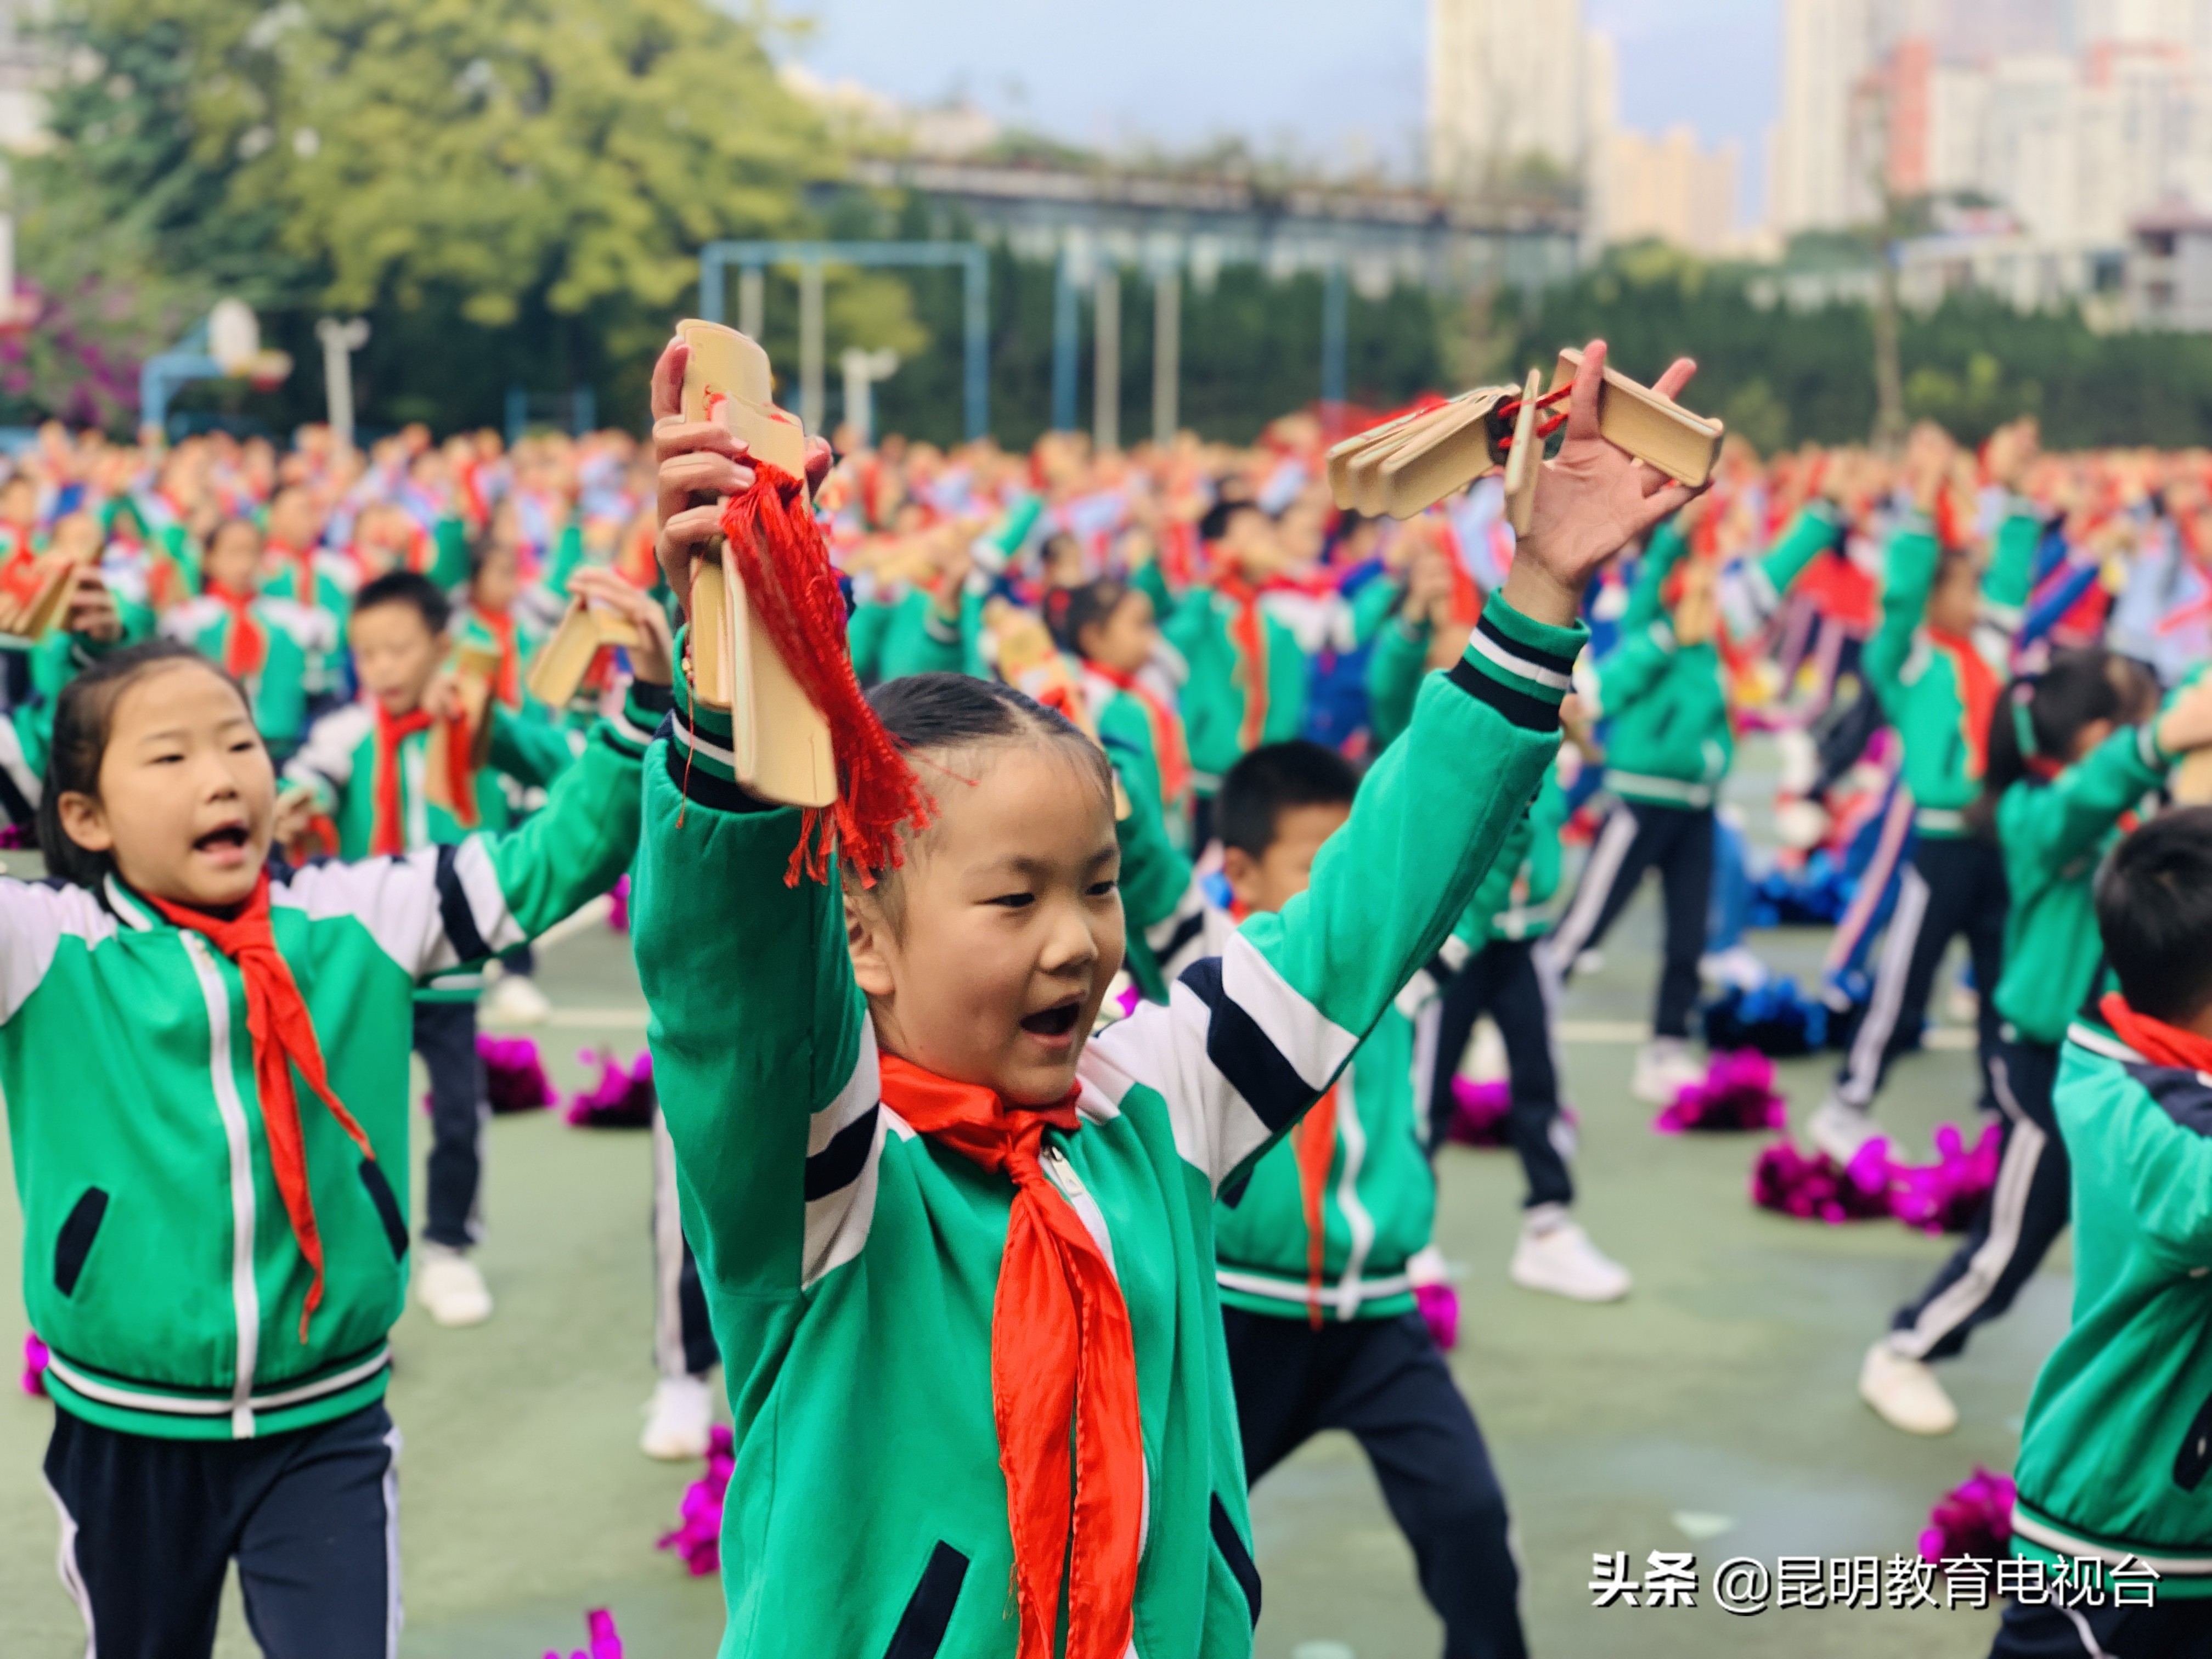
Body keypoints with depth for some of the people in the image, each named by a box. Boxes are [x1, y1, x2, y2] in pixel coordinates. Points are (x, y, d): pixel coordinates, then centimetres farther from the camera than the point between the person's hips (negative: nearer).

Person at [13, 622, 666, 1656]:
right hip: (124, 1432, 0)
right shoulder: (47, 947, -10)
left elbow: (550, 861, -5)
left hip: (328, 1424, 0)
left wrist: (650, 702, -19)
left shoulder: (359, 919, -3)